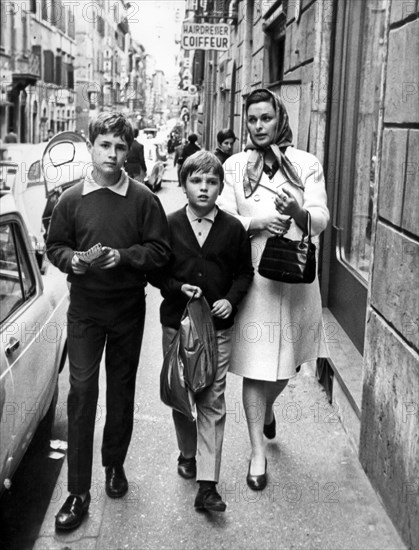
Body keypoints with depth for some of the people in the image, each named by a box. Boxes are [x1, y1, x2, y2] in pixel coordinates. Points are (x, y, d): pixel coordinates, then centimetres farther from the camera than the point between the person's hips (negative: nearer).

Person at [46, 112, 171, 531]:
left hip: (128, 308, 0)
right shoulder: (71, 199, -1)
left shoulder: (143, 199, -4)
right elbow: (54, 246, 7)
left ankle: (115, 465, 34)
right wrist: (73, 259, -14)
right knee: (81, 392, -3)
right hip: (84, 308, 0)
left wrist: (124, 256, -19)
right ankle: (78, 492, 5)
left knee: (121, 390, 13)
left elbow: (160, 250, -4)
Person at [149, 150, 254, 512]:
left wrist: (231, 299, -10)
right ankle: (188, 454, 39)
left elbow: (245, 273, 6)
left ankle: (207, 485, 0)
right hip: (176, 323, 1)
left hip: (218, 326, -1)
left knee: (212, 403, -3)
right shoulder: (169, 226, 0)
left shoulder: (233, 229, -1)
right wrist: (179, 288, -13)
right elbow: (154, 271, 4)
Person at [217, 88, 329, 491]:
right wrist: (258, 222, -17)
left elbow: (321, 220, -3)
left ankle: (268, 406, 48)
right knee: (255, 367, -1)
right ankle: (257, 453, 12)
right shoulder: (234, 166, 4)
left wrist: (297, 210, -25)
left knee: (290, 360, 14)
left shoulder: (306, 164, 4)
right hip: (253, 274, -1)